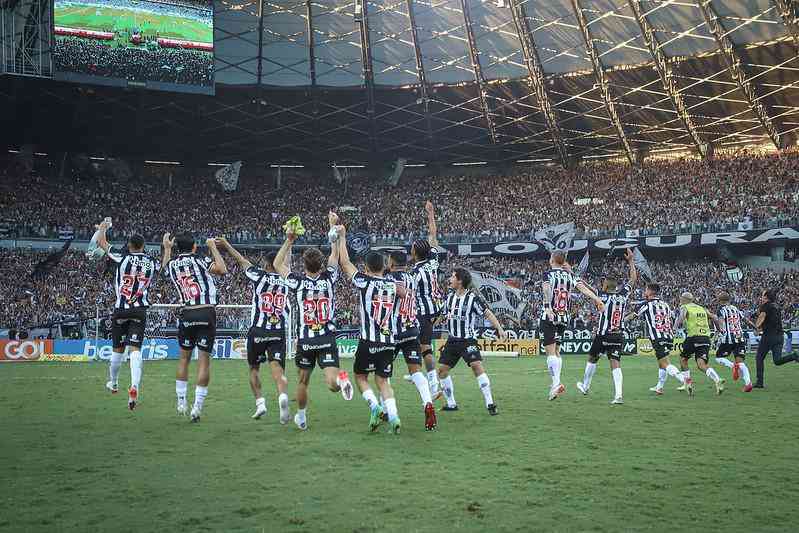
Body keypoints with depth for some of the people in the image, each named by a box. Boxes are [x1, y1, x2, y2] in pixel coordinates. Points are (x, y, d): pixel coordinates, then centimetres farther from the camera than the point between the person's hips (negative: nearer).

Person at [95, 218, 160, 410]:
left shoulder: (122, 258, -5)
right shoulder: (153, 263, 4)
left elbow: (101, 242, 8)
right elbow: (165, 267, 30)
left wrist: (103, 226, 27)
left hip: (121, 310, -1)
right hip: (140, 311, 1)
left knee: (118, 349, 15)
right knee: (135, 349, -7)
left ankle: (113, 383, 38)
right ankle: (134, 386, -30)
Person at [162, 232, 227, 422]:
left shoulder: (172, 265, 10)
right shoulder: (200, 261, -4)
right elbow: (222, 270, -13)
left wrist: (167, 248, 47)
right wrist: (213, 247, -2)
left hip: (186, 314, 4)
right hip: (206, 312, -3)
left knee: (184, 357, 19)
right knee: (204, 359, 0)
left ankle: (181, 403, 24)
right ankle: (197, 407, -2)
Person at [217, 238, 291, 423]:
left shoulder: (260, 277, -1)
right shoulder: (286, 280, 6)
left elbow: (241, 260, 14)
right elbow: (286, 264, 26)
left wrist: (226, 244, 28)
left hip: (257, 331, -1)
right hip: (278, 332, 1)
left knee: (254, 368, 19)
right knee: (278, 370, -9)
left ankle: (260, 402, 12)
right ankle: (283, 396, -36)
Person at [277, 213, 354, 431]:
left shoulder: (298, 283, -7)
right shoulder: (329, 279, -5)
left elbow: (278, 265, 8)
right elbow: (335, 254, 8)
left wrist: (289, 241, 9)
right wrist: (333, 225, 12)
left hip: (305, 340, 0)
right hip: (327, 339, 0)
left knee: (302, 381, 20)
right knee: (332, 383, -11)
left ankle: (301, 417, 34)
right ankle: (341, 379, -45)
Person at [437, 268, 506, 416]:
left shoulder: (472, 297, -11)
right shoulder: (449, 296, 7)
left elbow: (487, 313, -11)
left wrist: (499, 328, -18)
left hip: (468, 340, -7)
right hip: (452, 340, 7)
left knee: (477, 366, -23)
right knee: (442, 370, 5)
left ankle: (490, 404, -17)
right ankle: (451, 404, 20)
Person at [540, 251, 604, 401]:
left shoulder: (549, 274, -5)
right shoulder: (570, 275, 10)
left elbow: (546, 289, -24)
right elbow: (582, 287, -5)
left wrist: (547, 307, -37)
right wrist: (597, 299, -12)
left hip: (549, 317, -5)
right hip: (564, 318, 5)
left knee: (550, 351, -7)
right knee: (556, 350, 15)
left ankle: (556, 383, -20)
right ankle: (556, 385, 15)